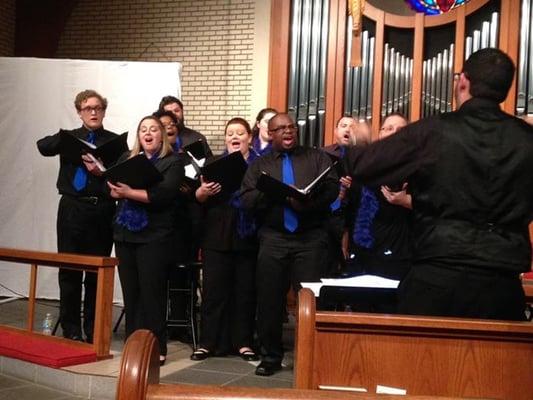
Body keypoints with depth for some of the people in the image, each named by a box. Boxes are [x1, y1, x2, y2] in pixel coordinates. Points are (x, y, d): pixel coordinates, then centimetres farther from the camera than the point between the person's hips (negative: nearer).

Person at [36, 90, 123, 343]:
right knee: (69, 270, 3)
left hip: (102, 210, -1)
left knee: (97, 273, 5)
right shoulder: (69, 137, 11)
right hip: (72, 208, 1)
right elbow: (43, 147, -6)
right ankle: (71, 331, 14)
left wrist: (102, 172, -17)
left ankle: (93, 331, 16)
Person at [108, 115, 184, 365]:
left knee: (152, 293, -3)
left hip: (155, 236, -5)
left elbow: (162, 195, -14)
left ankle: (157, 348, 4)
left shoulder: (172, 162, 0)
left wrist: (129, 192, -20)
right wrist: (117, 191, -14)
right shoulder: (127, 159, 16)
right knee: (130, 292, 9)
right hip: (125, 233, 5)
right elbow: (113, 190, 9)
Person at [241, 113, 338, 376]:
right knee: (269, 299, 5)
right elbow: (247, 199, 1)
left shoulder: (317, 158, 12)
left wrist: (308, 202, -21)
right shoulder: (259, 165, 14)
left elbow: (332, 188, -4)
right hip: (273, 239, 2)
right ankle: (270, 356, 18)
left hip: (311, 238, -1)